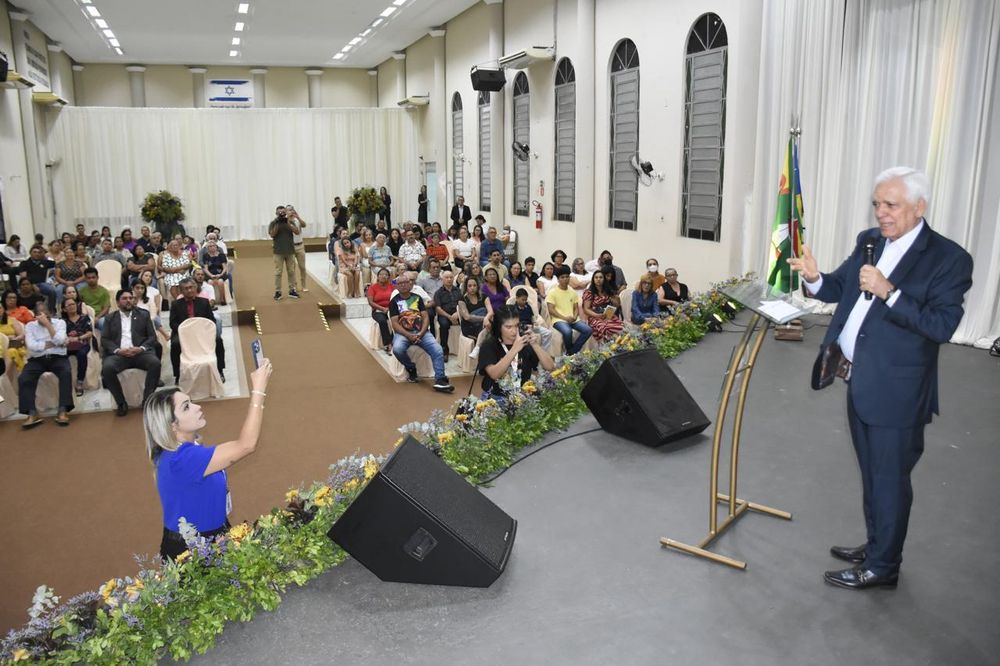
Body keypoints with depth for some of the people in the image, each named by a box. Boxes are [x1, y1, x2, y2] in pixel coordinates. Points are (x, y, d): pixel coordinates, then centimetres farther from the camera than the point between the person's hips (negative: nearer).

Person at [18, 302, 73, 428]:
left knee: (66, 373, -33)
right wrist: (53, 343, -8)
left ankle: (62, 411, -35)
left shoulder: (60, 322, 7)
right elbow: (32, 346, -7)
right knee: (23, 379, -26)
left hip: (57, 358, -1)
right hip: (37, 359, 1)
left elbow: (59, 340, -12)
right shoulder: (30, 326, 9)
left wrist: (47, 323, -12)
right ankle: (32, 414, -28)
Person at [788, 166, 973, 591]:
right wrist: (815, 279, -10)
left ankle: (882, 568, 22)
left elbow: (942, 326, -21)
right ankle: (876, 546, 39)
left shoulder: (948, 258, -14)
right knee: (871, 473, 21)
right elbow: (839, 289, 11)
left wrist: (889, 292, -29)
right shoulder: (868, 241, 6)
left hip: (896, 392, -7)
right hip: (859, 381, 7)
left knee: (889, 480, 6)